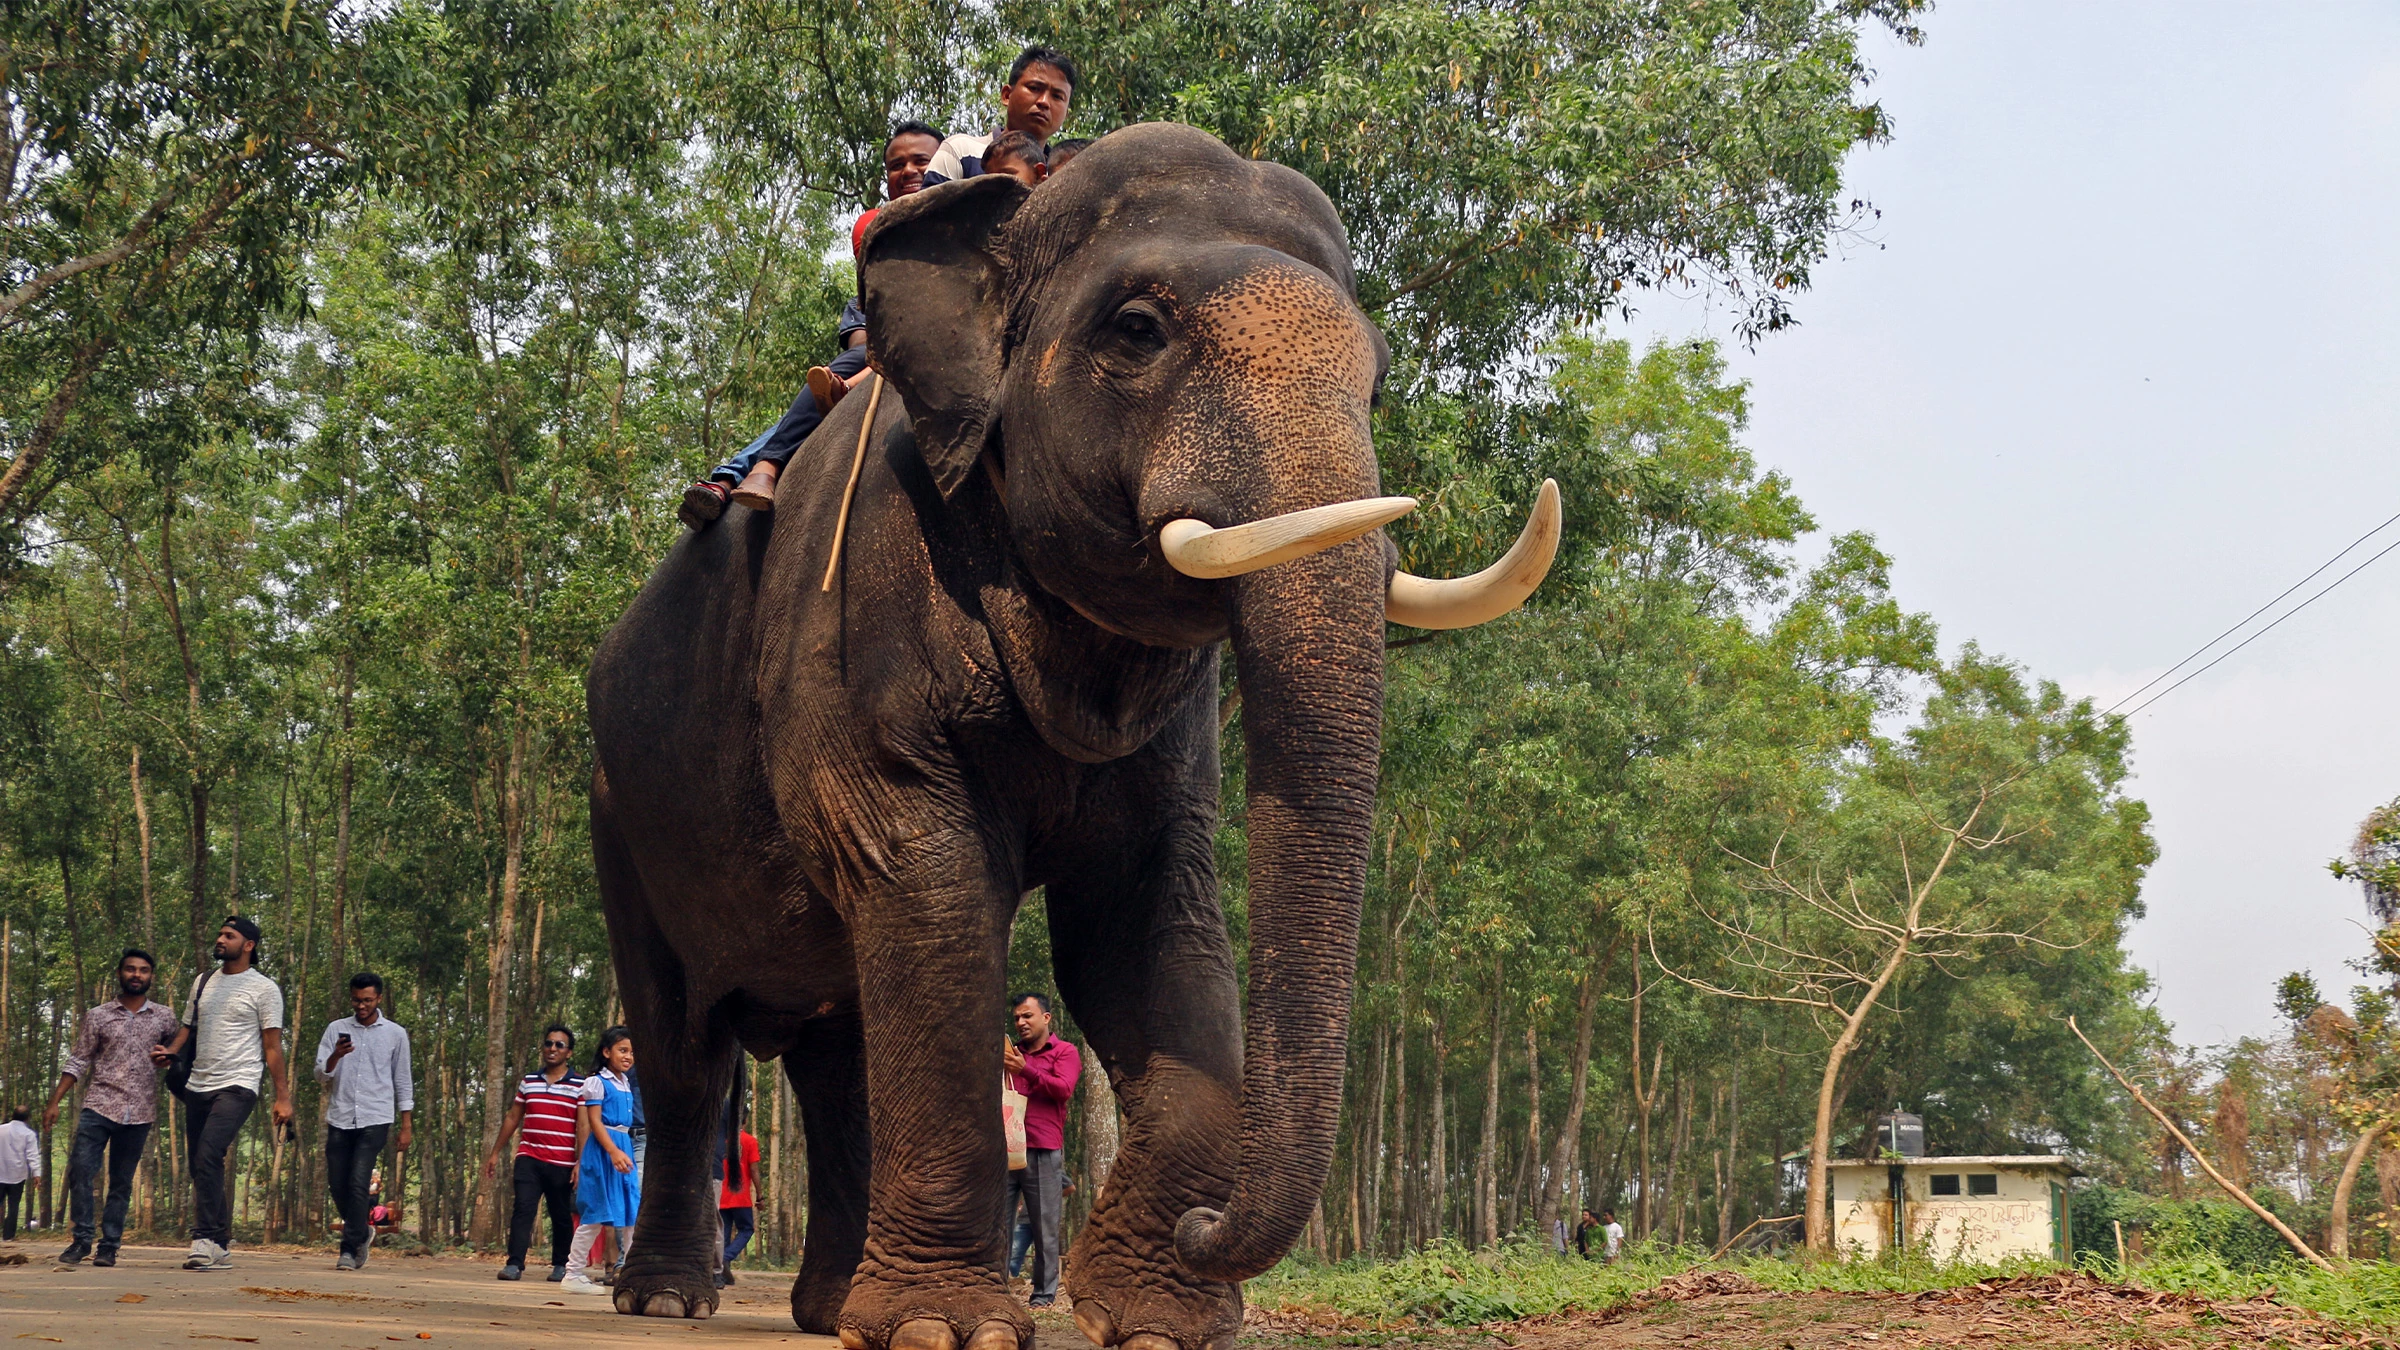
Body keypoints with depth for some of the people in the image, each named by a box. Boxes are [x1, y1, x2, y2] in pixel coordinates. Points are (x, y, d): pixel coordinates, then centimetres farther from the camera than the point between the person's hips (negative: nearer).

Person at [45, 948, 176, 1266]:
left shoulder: (164, 1017, 8)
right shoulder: (98, 1016, 6)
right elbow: (77, 1062, 7)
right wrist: (54, 1102, 0)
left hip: (138, 1113, 1)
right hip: (98, 1106, 0)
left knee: (121, 1183, 4)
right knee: (80, 1171, -11)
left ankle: (109, 1246, 10)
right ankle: (82, 1240, 0)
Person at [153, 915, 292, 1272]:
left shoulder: (263, 989, 0)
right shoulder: (203, 982, 17)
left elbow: (272, 1046, -1)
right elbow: (188, 1027, 23)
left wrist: (282, 1097, -6)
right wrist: (171, 1053, 1)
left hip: (236, 1086, -7)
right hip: (198, 1086, 7)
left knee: (208, 1156, -24)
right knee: (201, 1166, 7)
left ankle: (204, 1240, -25)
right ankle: (220, 1248, 14)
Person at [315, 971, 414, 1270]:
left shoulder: (395, 1034, 5)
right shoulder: (336, 1029, 8)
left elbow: (403, 1082, 9)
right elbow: (320, 1074, 3)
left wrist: (405, 1127, 5)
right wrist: (335, 1057, -19)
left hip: (375, 1121, -3)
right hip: (340, 1119, 3)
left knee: (358, 1182, -15)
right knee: (338, 1184, 5)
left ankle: (350, 1249, -11)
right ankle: (362, 1231, 31)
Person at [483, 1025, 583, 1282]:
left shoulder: (579, 1085, 1)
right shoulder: (528, 1081, 12)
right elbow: (512, 1118, 19)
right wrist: (495, 1152, 18)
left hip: (562, 1163, -2)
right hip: (529, 1158, 2)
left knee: (561, 1216, 6)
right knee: (523, 1209, -12)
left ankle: (560, 1265, 20)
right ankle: (515, 1264, -16)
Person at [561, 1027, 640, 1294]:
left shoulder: (625, 1084, 16)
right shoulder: (596, 1082, -7)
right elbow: (594, 1121, -14)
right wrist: (614, 1151, -25)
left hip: (623, 1148, 8)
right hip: (601, 1149, -8)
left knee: (629, 1213, 5)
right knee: (597, 1213, -7)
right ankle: (573, 1274, -1)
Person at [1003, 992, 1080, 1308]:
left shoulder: (1064, 1052, 8)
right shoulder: (1008, 1052, 24)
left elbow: (1064, 1090, -8)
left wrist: (1025, 1071, -15)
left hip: (1040, 1150, -4)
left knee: (1044, 1225, -5)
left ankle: (1044, 1293, -2)